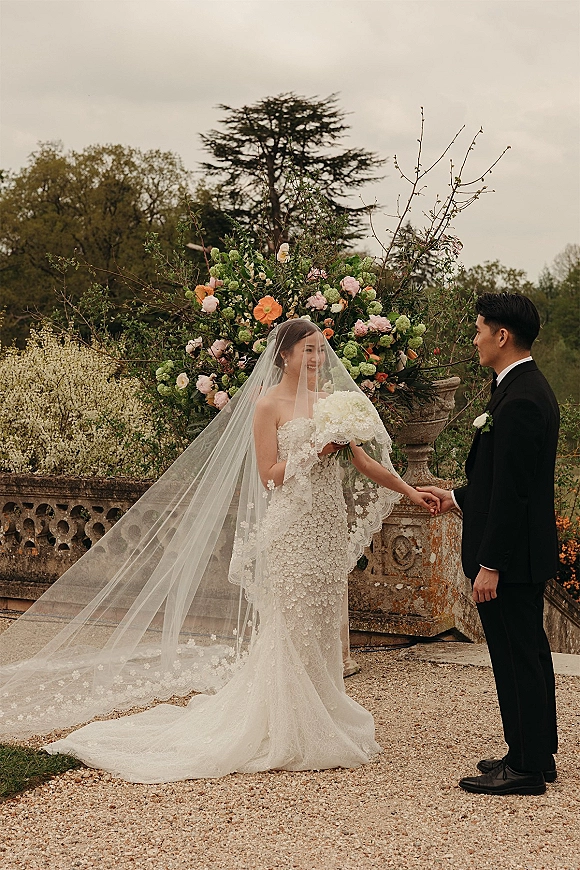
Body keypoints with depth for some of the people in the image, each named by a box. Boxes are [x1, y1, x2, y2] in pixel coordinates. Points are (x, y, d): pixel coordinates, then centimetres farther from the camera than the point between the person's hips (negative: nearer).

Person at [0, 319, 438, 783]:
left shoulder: (332, 401, 12)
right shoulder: (268, 404, -4)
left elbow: (364, 462, 12)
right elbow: (268, 474, -10)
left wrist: (410, 491, 6)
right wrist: (316, 451, -16)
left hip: (329, 530, 6)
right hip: (291, 531, -6)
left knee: (323, 629, 10)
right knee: (292, 628, -2)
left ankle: (320, 724, 20)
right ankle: (288, 733, 8)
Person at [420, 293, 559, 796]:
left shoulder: (519, 400, -21)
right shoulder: (531, 388, 12)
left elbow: (511, 492, -23)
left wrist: (489, 564, -21)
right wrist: (458, 498, 23)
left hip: (510, 556, -11)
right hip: (529, 552, 11)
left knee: (516, 658, -2)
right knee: (529, 654, 17)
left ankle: (525, 769, 8)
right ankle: (537, 755, 29)